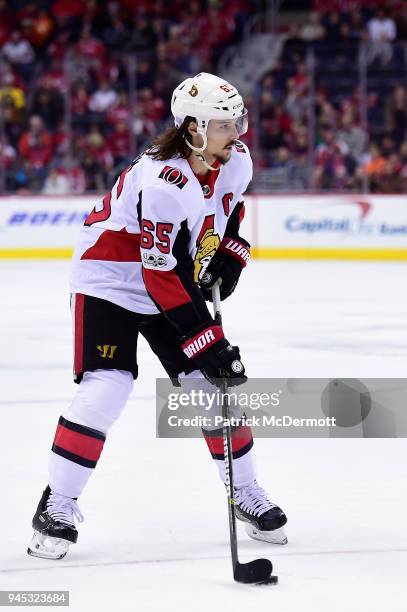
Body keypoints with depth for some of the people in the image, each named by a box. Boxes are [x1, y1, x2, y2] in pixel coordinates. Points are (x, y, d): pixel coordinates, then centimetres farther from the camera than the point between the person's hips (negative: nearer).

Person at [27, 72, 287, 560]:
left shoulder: (235, 160, -8)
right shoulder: (164, 182, -32)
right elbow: (160, 276, -31)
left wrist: (230, 253, 2)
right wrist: (206, 342, -31)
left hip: (180, 284, 7)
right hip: (110, 281, -7)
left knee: (217, 383, 2)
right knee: (105, 388, -18)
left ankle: (246, 493, 18)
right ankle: (57, 506, -8)